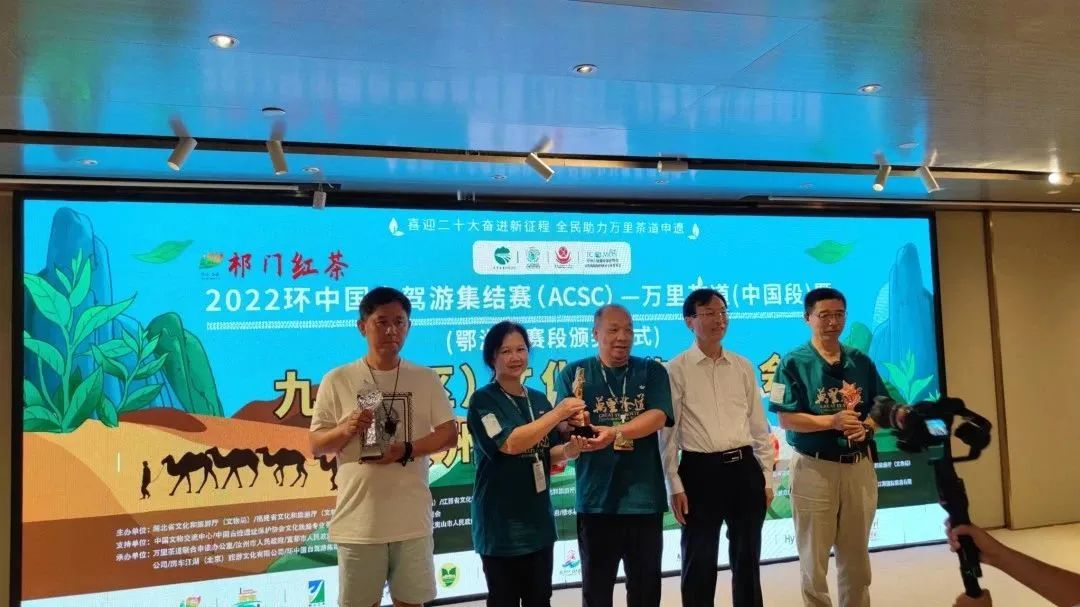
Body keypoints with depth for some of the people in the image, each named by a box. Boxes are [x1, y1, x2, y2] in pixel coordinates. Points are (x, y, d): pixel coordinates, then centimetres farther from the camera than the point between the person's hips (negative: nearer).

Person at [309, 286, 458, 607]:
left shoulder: (426, 379, 3)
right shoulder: (337, 380, -1)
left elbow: (449, 435, 1)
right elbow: (316, 446, 2)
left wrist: (406, 450, -15)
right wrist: (347, 430, -19)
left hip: (412, 519, 1)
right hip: (358, 521, -1)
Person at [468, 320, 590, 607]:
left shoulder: (540, 400, 8)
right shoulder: (483, 400, -10)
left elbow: (548, 455, 10)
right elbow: (511, 443, -23)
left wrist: (568, 450, -12)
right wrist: (559, 412, -24)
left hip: (539, 520, 6)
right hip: (501, 525, -6)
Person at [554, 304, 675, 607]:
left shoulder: (652, 371, 5)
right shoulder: (574, 373, 3)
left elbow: (658, 417, -10)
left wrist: (615, 432, -26)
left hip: (645, 497, 1)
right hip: (596, 498, -1)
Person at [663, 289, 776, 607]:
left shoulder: (743, 367, 9)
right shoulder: (676, 369, -3)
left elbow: (759, 424, 11)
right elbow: (668, 431, -5)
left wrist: (767, 477, 8)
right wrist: (675, 485, -8)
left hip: (744, 468, 4)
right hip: (700, 471, -3)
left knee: (747, 559, 15)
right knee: (698, 562, 7)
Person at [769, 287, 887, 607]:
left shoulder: (861, 361, 6)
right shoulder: (794, 362, -8)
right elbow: (787, 419, -13)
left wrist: (865, 425, -12)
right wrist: (833, 421, -24)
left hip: (859, 466, 4)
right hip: (815, 467, -4)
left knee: (857, 556, 17)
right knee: (814, 557, 9)